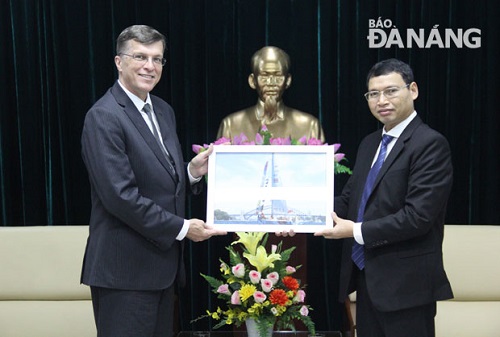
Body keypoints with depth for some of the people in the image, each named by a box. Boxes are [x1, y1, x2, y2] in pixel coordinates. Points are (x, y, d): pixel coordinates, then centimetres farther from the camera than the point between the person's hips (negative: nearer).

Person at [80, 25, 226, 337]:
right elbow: (120, 195, -22)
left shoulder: (164, 111, 11)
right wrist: (182, 228, -16)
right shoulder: (104, 117, -15)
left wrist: (193, 170, -4)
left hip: (163, 262, 8)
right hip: (125, 268, -8)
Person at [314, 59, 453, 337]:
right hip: (367, 277, 8)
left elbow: (418, 215, -21)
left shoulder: (430, 144, -14)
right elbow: (350, 198, 12)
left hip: (406, 282, -8)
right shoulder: (370, 143, 13)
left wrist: (357, 231, -19)